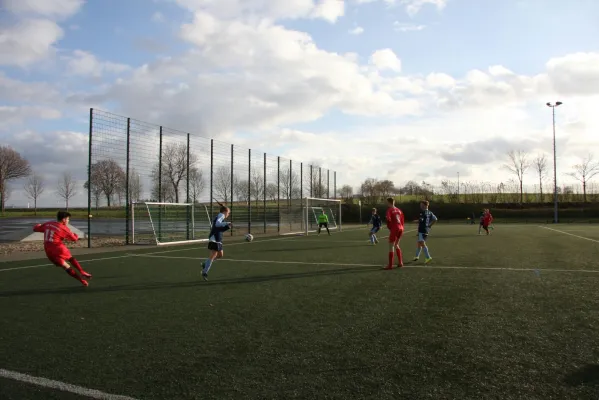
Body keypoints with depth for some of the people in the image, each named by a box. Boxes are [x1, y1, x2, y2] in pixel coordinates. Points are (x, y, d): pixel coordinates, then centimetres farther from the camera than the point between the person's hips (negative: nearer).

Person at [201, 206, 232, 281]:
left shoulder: (219, 217, 20)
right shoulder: (221, 215, -8)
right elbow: (217, 224, -28)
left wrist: (227, 227, 10)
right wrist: (226, 223, -24)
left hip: (218, 239, 10)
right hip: (214, 239, -10)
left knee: (220, 254, 15)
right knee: (213, 255, -12)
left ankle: (205, 264, 22)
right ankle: (205, 272, -10)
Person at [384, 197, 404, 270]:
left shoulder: (389, 210, -6)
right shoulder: (398, 210, 13)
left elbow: (388, 219, -19)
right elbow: (402, 220, 12)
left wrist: (389, 228, -4)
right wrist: (401, 227, 17)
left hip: (394, 229, -7)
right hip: (400, 228, 7)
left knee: (391, 246, -1)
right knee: (396, 245, 21)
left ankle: (390, 265, -2)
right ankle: (400, 262, 21)